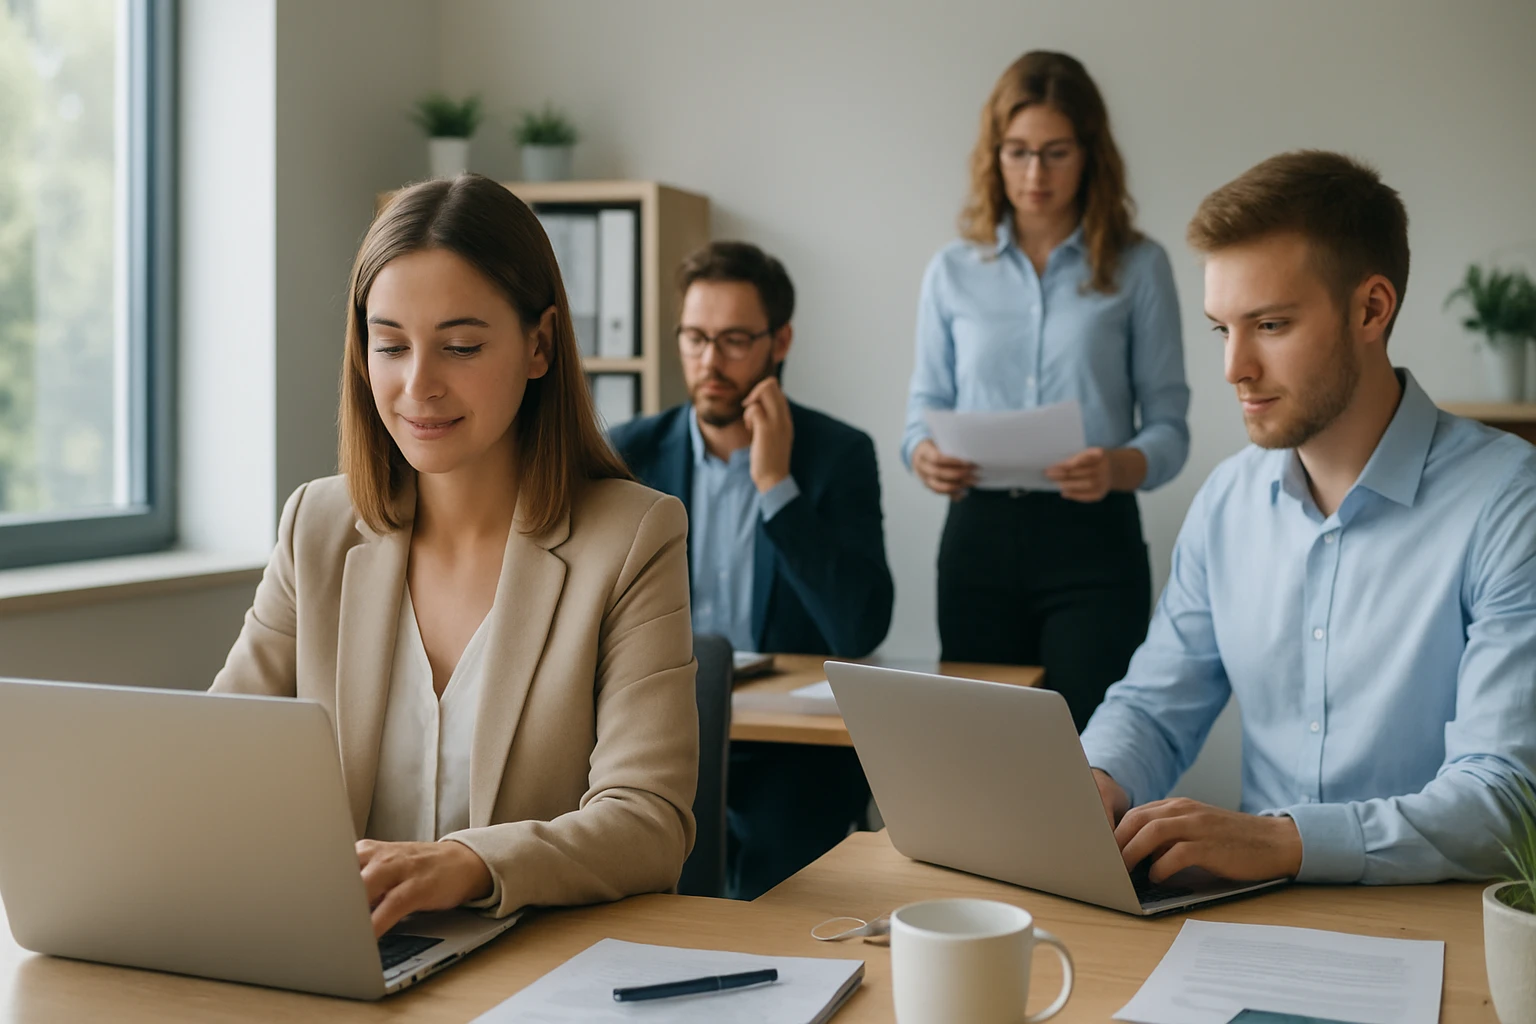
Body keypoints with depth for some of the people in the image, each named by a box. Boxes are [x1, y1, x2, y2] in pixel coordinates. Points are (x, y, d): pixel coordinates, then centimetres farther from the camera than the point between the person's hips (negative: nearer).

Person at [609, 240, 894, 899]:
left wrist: (776, 484, -15)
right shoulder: (630, 454, 8)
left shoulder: (839, 455, 0)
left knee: (773, 876, -27)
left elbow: (861, 633, -12)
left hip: (792, 751, -2)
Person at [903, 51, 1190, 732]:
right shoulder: (953, 272, 10)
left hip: (1094, 542, -2)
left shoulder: (1138, 267, 3)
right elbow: (925, 408, 11)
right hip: (979, 538, 2)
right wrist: (924, 458, -12)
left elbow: (1169, 425, 0)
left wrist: (1121, 466, -21)